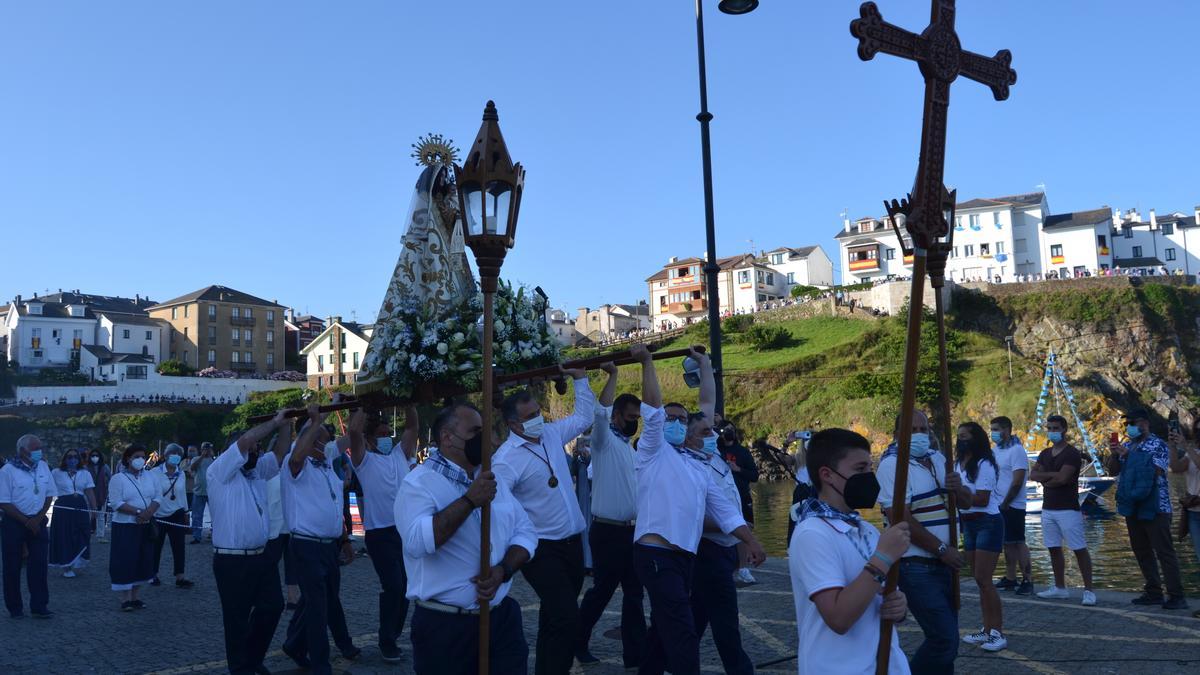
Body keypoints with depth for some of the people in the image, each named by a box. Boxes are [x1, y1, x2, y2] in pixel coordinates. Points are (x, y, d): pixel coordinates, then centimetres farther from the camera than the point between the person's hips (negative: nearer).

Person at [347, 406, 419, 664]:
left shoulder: (400, 455, 15)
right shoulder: (364, 460, 0)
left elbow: (413, 427, 11)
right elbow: (354, 430, -15)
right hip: (380, 533, -5)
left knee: (405, 585, 11)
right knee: (392, 585, -9)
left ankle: (394, 633, 27)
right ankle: (387, 641, 5)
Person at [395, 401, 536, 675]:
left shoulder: (491, 480, 11)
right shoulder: (418, 482, -10)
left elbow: (526, 531, 7)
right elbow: (417, 541, -27)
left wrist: (503, 570, -11)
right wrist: (469, 500, -25)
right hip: (444, 624, -5)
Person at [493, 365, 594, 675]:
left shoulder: (552, 434, 5)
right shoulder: (507, 459, -16)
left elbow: (584, 416, 21)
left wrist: (579, 376, 13)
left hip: (572, 541, 7)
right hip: (541, 548, -7)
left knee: (556, 615, 18)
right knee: (566, 618, -14)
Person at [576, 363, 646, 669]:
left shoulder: (629, 447, 17)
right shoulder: (604, 440, -6)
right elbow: (600, 411, -27)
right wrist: (613, 375, -21)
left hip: (631, 530, 7)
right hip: (608, 530, -7)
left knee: (634, 593, 7)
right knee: (602, 590, 2)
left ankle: (636, 654, 12)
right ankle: (578, 641, 21)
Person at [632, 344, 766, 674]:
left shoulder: (700, 467, 20)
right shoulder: (654, 452, 2)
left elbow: (725, 509, 17)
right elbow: (653, 408, -11)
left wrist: (752, 541, 8)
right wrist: (647, 361, -12)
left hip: (685, 557, 7)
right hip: (656, 554, -7)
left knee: (665, 628, 18)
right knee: (682, 635, -10)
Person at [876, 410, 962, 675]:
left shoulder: (937, 459, 12)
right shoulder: (892, 464, -13)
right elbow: (901, 519, -20)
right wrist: (942, 549, -17)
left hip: (943, 563, 8)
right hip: (916, 567, -8)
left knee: (945, 637, 13)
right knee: (945, 639, -11)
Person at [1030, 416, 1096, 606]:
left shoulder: (1072, 453, -9)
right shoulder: (1045, 453, 14)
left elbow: (1063, 478, -20)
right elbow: (1032, 475, 5)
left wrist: (1045, 479, -4)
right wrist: (1053, 475, -10)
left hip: (1068, 509, -7)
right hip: (1048, 508, 7)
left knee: (1079, 549, -5)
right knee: (1054, 549, 11)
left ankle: (1089, 590, 0)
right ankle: (1060, 588, 20)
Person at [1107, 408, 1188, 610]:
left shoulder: (1158, 445, -6)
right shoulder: (1127, 446, 14)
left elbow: (1155, 471, -18)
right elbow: (1113, 471, 12)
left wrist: (1128, 456, -19)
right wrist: (1113, 455, -6)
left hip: (1155, 507, -7)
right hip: (1132, 507, 7)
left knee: (1164, 551, -5)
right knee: (1141, 551, 10)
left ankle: (1176, 597, -2)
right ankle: (1154, 593, 18)